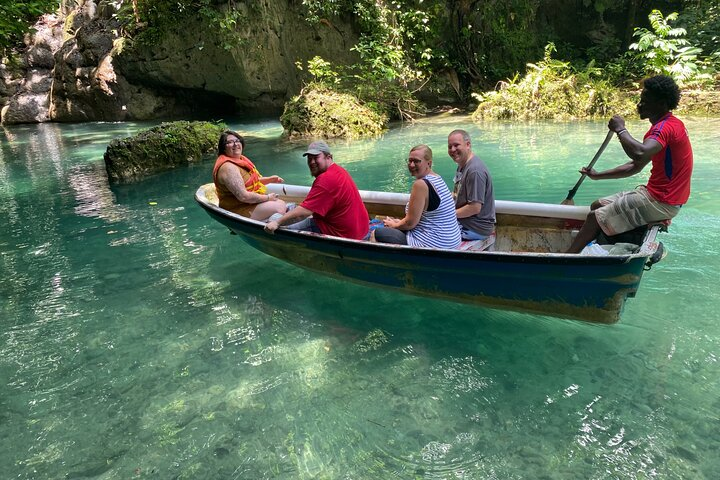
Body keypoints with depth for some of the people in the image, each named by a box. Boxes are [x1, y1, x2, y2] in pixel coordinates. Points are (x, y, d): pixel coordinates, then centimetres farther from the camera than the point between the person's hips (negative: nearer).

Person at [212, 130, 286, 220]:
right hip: (238, 210, -11)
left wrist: (270, 179, 7)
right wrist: (267, 198, -17)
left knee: (282, 203, 8)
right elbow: (243, 196, -27)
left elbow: (251, 180, 23)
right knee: (279, 208, -18)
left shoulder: (240, 159, 10)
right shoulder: (228, 167, -23)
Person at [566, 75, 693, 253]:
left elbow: (639, 154, -40)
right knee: (597, 206, 11)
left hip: (661, 202, -11)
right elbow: (635, 166, 20)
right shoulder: (662, 126, 17)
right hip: (655, 193, 11)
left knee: (595, 217, -13)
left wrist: (620, 129, -23)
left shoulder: (666, 126, -18)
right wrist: (597, 176, 15)